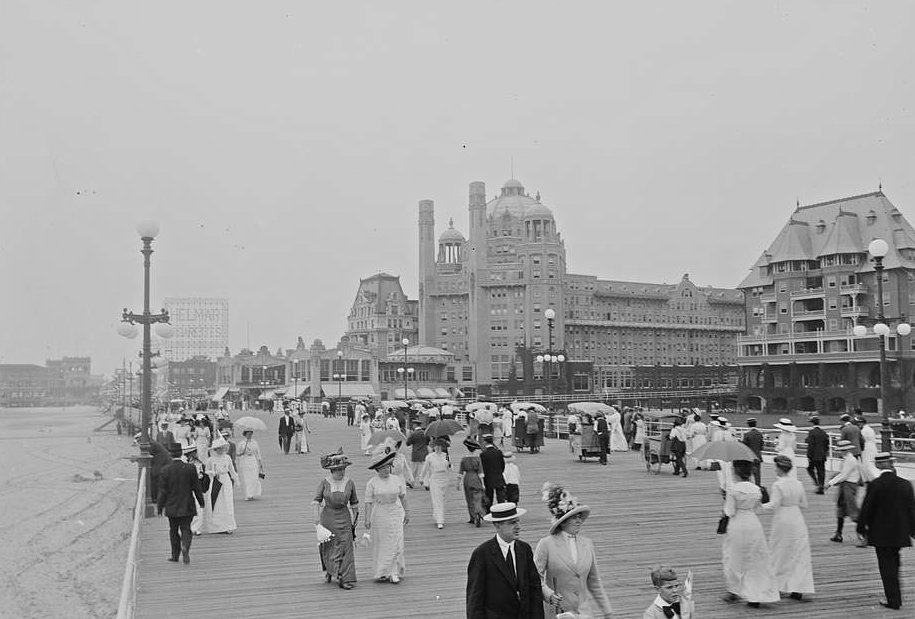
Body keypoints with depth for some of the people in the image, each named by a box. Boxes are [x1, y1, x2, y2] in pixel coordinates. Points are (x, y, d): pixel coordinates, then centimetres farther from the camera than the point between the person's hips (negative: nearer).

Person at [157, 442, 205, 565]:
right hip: (187, 506, 0)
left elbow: (163, 491, -6)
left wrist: (159, 507, 4)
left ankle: (175, 555, 19)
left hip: (172, 506, 0)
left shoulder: (166, 470, -9)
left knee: (173, 531, 15)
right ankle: (185, 546, -21)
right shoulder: (190, 468, -8)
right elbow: (197, 487, -1)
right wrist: (201, 501, 10)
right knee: (186, 528, 6)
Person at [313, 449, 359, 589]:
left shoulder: (349, 483, 0)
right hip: (328, 516, 0)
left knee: (345, 547, -5)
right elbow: (317, 500, -8)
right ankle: (329, 570, 35)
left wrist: (355, 518, 11)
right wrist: (317, 518, -16)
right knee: (328, 547, 9)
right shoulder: (324, 483, -5)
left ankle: (344, 579, -4)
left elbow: (354, 503, 10)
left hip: (344, 517, 1)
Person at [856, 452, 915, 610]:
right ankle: (895, 598, 28)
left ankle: (894, 600, 5)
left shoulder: (874, 485, -15)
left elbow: (866, 509, -11)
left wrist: (861, 527, 1)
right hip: (900, 533, 4)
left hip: (881, 534, -4)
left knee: (887, 566, 4)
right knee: (894, 564, 20)